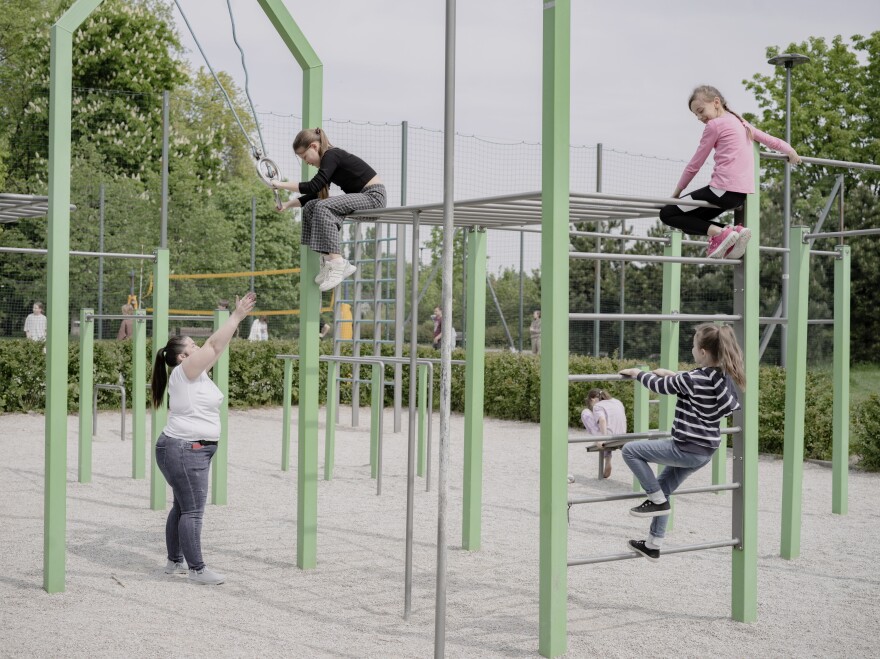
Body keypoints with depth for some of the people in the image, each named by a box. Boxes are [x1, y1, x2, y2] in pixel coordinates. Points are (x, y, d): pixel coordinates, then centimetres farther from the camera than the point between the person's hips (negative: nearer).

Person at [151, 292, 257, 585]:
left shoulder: (196, 372, 12)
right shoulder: (183, 372, -13)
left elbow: (216, 346, 14)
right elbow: (214, 345, -17)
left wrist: (238, 317, 12)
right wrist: (237, 316, -13)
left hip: (191, 450, 10)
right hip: (184, 451, -10)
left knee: (182, 507, 15)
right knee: (192, 511, -8)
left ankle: (175, 562, 23)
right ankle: (197, 569, -6)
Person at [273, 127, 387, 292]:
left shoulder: (332, 155, -16)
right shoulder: (329, 159, 12)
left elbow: (313, 187, -25)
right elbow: (314, 195, 17)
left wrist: (282, 185, -17)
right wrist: (288, 204, 7)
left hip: (373, 196, -10)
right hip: (359, 197, 10)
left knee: (324, 207, -27)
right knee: (311, 207, -1)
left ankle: (336, 263, -27)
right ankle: (327, 261, -6)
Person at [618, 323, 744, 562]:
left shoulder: (695, 379, -21)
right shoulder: (724, 377, 3)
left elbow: (661, 386, -7)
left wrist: (638, 373, 9)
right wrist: (671, 374, 26)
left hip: (687, 449, -9)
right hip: (706, 449, 9)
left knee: (630, 451, -2)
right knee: (662, 488, 22)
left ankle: (657, 501, 4)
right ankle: (653, 545, 29)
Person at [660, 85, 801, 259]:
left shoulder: (714, 124, -3)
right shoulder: (740, 122, 19)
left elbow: (695, 164, 1)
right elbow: (771, 140, 28)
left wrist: (677, 191, 11)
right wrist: (790, 151, 46)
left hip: (724, 190, -9)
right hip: (743, 193, 9)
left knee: (667, 214, -4)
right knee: (692, 220, 21)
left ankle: (719, 232, -17)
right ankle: (734, 232, 1)